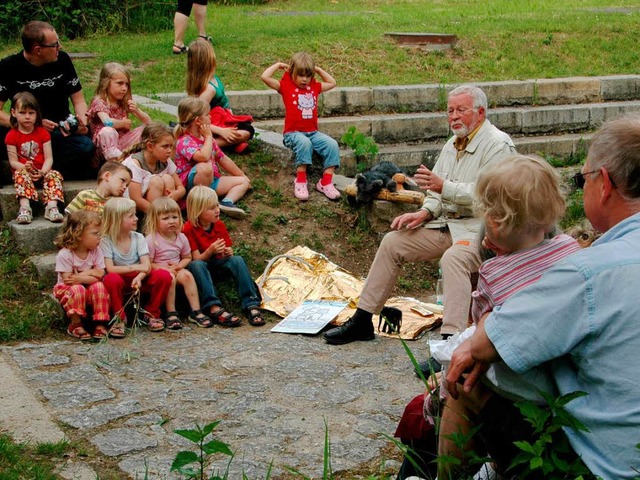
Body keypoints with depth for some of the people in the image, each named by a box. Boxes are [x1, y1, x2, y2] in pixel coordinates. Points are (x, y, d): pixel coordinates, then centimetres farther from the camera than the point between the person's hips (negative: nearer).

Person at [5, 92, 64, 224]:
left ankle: (51, 207, -42)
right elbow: (13, 161, -4)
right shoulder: (12, 135, 2)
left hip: (41, 172, 2)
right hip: (23, 170, -2)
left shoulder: (43, 133, 6)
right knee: (21, 174, -35)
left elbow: (49, 158, -1)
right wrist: (24, 167, -27)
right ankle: (24, 208, -50)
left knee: (54, 175, -27)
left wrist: (43, 172, -21)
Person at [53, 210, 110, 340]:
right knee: (78, 289, -35)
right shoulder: (65, 255, -19)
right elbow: (68, 279, -23)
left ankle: (100, 323, -20)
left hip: (90, 291, 3)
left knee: (99, 286, -27)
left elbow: (99, 275, -12)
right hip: (67, 291, -3)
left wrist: (81, 276, -24)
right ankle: (75, 324, -19)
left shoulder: (96, 252, -6)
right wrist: (90, 274, -22)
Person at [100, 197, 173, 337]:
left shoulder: (138, 238, -2)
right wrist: (135, 267, -28)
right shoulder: (106, 241, -10)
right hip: (121, 283, -3)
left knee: (164, 275, -24)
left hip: (138, 281, 3)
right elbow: (110, 269, -21)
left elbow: (147, 265, -13)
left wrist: (139, 277, -34)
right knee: (111, 279, -38)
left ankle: (151, 314, -3)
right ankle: (119, 318, -17)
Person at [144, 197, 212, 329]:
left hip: (176, 270, 5)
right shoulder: (152, 240, -13)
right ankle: (171, 314, -26)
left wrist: (179, 265, -8)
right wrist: (165, 269, -22)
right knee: (169, 278, -36)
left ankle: (196, 311, -25)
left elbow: (187, 258, 15)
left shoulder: (181, 238, 4)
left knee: (186, 275, -27)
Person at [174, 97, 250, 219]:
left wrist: (243, 176, 25)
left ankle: (227, 202, -23)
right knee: (205, 167, -40)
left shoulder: (205, 138, 14)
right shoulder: (185, 141, -16)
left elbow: (223, 159, 23)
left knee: (244, 182, 5)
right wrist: (209, 137, -18)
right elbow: (203, 157, -36)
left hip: (211, 181, 10)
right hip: (190, 184, -10)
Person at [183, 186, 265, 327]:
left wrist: (228, 252, -18)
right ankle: (215, 308, -51)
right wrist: (210, 251, -33)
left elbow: (228, 250, 6)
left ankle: (251, 305, -38)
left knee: (237, 260, -25)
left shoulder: (219, 225, 4)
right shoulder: (189, 229, -12)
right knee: (196, 265, -38)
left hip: (218, 265, 4)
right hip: (201, 268, -4)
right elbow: (196, 259, -15)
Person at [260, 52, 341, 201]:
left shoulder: (314, 87, 18)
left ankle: (326, 182, -21)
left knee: (332, 144, -22)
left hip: (313, 132, 5)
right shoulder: (286, 86, 4)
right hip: (293, 132, -5)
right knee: (304, 143, -38)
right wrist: (279, 65, 4)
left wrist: (318, 69, 24)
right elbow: (264, 77, -7)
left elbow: (332, 83, 32)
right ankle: (300, 181, -30)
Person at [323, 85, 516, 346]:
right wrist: (425, 212, 0)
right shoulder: (452, 145, 16)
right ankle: (361, 322, 6)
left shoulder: (498, 144, -11)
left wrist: (444, 186, -26)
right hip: (448, 223, 9)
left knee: (453, 258, -38)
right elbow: (436, 191, 21)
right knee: (392, 242, 0)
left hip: (482, 227, -9)